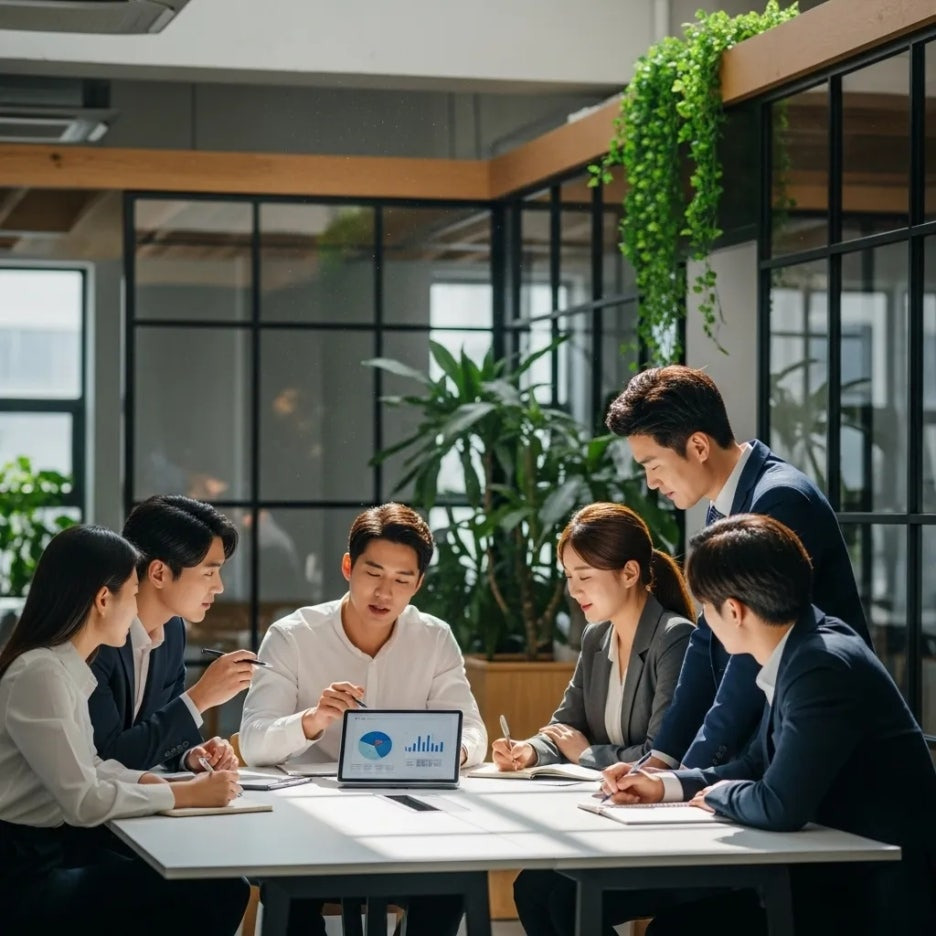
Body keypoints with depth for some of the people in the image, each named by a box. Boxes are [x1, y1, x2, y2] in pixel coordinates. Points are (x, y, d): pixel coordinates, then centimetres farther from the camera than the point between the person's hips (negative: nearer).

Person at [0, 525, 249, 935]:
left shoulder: (66, 668, 11)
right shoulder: (39, 675, -18)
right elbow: (84, 802, -20)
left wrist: (151, 781, 0)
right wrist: (186, 794, -10)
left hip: (61, 848, 9)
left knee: (225, 889, -3)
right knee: (206, 899, -14)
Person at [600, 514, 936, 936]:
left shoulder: (824, 666, -23)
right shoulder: (799, 653, 5)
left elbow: (779, 807, -27)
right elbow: (756, 767, 19)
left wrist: (720, 795, -7)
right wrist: (664, 785, 12)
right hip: (840, 876, 8)